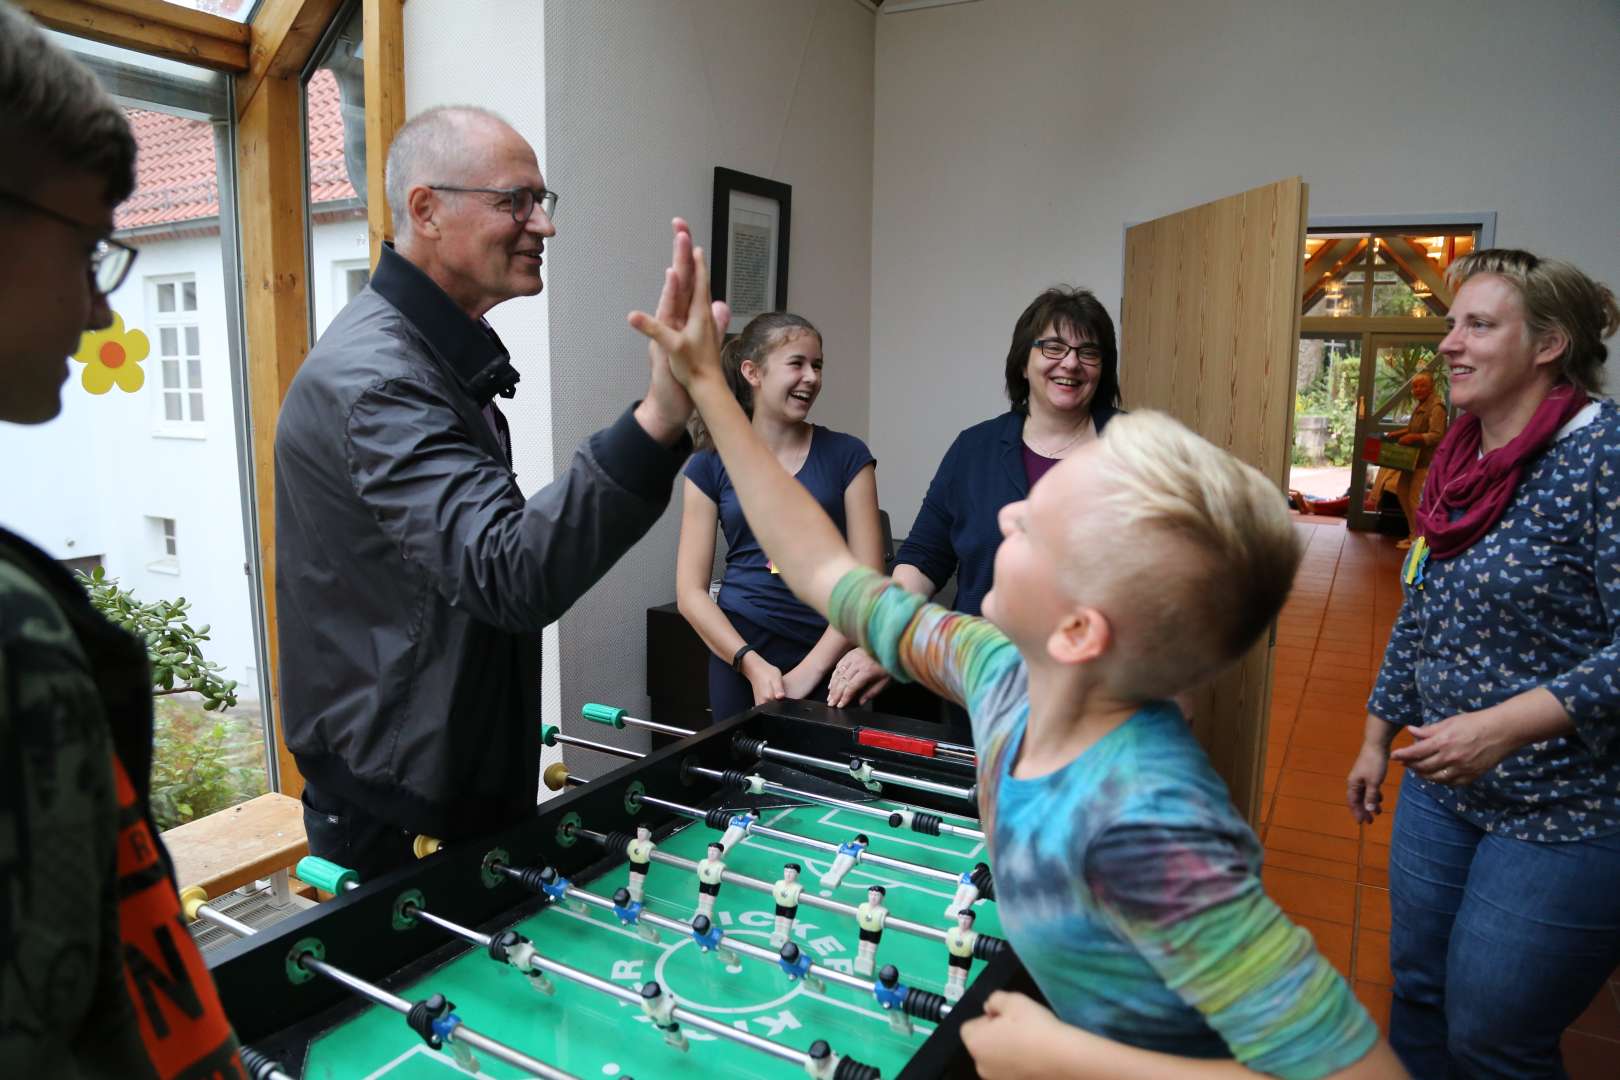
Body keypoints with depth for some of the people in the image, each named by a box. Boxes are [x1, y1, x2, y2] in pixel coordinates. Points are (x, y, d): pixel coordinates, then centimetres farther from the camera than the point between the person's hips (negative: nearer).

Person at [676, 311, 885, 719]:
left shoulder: (846, 456, -1)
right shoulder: (711, 466, 2)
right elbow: (690, 591, 0)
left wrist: (809, 670, -12)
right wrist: (752, 664, -12)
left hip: (828, 660, 0)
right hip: (738, 658, 1)